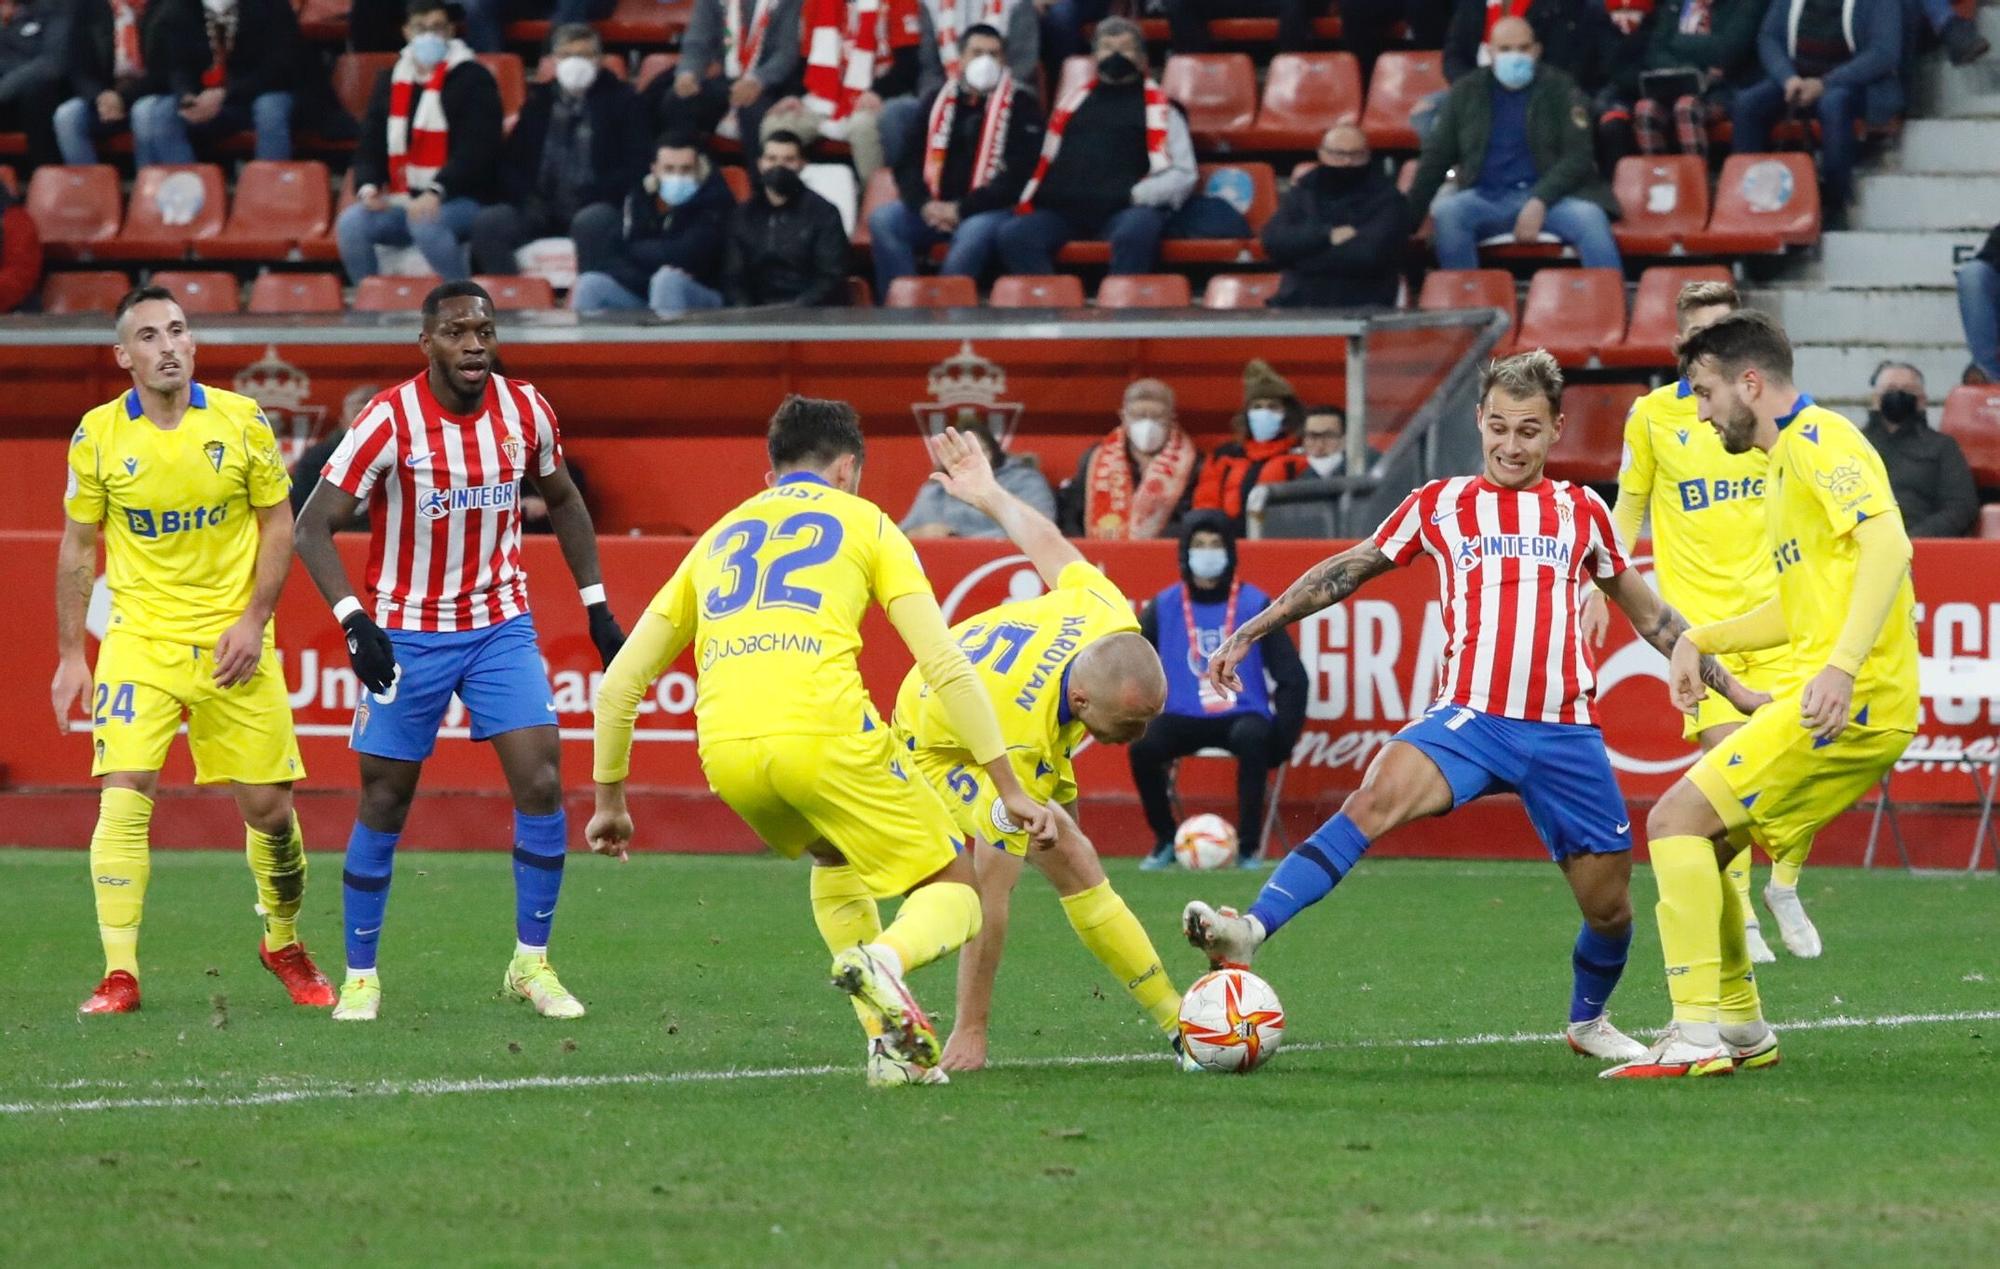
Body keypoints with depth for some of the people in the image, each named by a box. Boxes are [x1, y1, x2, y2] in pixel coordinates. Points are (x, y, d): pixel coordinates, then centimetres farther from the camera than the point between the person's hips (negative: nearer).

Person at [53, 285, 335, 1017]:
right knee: (124, 794, -16)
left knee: (267, 804, 5)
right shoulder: (97, 436, -3)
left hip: (232, 640, 1)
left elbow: (277, 523, 3)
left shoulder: (241, 421, -3)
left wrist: (254, 619, -8)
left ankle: (283, 943, 29)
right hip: (138, 640, -1)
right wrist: (71, 655, 4)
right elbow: (78, 547, 6)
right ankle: (119, 974, -12)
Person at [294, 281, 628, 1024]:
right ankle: (360, 975, 17)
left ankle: (531, 964, 3)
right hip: (408, 635, -3)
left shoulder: (524, 410, -4)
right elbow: (313, 527, -17)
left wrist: (597, 607, 12)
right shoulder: (392, 419, -17)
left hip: (501, 627, 3)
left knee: (541, 781, -10)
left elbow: (562, 499, 15)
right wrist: (354, 622, -29)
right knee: (384, 802, 3)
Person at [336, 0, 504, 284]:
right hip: (403, 201, 5)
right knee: (350, 223, -20)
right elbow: (370, 145, 15)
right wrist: (368, 187, -7)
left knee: (426, 223, -37)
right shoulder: (391, 81, 14)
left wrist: (436, 193, -28)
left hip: (462, 200, -5)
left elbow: (475, 151, -14)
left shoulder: (473, 80, -4)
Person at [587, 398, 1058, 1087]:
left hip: (725, 749, 4)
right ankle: (886, 956, -25)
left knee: (835, 859, 34)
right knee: (954, 891, 10)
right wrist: (1010, 789, 8)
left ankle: (891, 1043, 20)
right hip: (822, 732, -4)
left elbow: (619, 683, 28)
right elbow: (944, 666, 7)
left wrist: (609, 800, 38)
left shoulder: (719, 537, 30)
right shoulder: (863, 521, 18)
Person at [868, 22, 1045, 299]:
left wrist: (962, 209, -15)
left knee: (976, 231, -39)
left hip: (989, 211, -4)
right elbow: (908, 162, 12)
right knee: (883, 219, -23)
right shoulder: (937, 101, 15)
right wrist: (924, 204, -10)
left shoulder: (1021, 105, 2)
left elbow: (1020, 175, -8)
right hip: (934, 209, 4)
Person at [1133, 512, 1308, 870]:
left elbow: (1291, 677, 0)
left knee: (1253, 739, -37)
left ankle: (1249, 845, -24)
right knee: (1142, 746, -28)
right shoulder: (1164, 607, 5)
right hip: (1183, 718, 2)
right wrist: (1139, 720, -6)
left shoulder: (1255, 605, 0)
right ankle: (1165, 841, -5)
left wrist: (1281, 738, -10)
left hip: (1242, 715, -2)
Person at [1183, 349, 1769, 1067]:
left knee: (1609, 906, 5)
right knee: (1378, 796, -30)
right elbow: (1345, 573, 15)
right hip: (1470, 718, -2)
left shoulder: (1582, 512, 12)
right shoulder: (1440, 506, 9)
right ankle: (1251, 931, -40)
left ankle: (1588, 1021, 34)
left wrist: (1733, 689, 22)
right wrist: (1250, 632, 9)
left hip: (1565, 733, 2)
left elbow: (1648, 614, 22)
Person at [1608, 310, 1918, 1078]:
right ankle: (1741, 1028, 22)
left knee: (1678, 820, -13)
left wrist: (1844, 664, -33)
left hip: (1849, 701, -10)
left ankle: (1697, 1035, -16)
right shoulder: (1786, 460, 23)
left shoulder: (1820, 440, -8)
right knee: (1697, 839, 15)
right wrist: (1698, 640, 24)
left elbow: (1888, 545, -23)